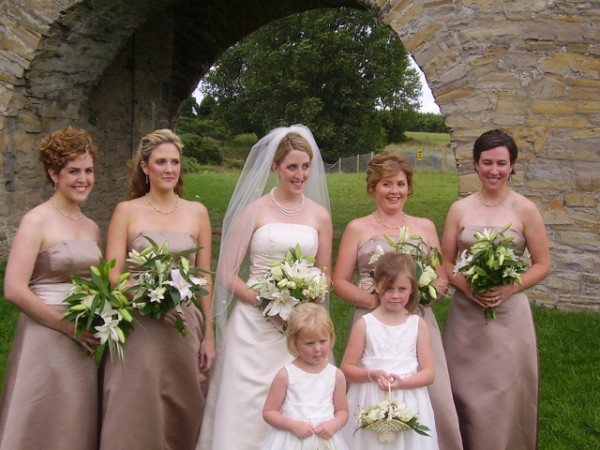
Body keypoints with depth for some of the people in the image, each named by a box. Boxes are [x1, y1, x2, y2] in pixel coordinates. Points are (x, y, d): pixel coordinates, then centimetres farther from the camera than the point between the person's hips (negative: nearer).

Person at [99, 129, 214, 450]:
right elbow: (113, 275, -4)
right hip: (137, 330, -2)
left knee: (182, 416, 9)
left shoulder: (197, 212, 6)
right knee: (135, 416, 2)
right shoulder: (126, 211, 1)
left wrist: (209, 335, 6)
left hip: (185, 328, 2)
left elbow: (204, 277, 8)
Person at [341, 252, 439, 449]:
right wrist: (372, 374, -16)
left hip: (409, 406, 1)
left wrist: (402, 382, -16)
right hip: (371, 405, -1)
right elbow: (347, 368, 1)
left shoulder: (418, 324, 0)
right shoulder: (364, 324, -3)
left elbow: (429, 373, 0)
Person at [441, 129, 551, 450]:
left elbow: (543, 264, 1)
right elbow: (445, 263, 6)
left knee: (506, 393, 4)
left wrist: (510, 288, -14)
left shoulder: (525, 210, -3)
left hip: (509, 314, -2)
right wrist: (465, 285, -13)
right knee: (466, 391, 8)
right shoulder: (459, 209, 3)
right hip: (466, 313, 2)